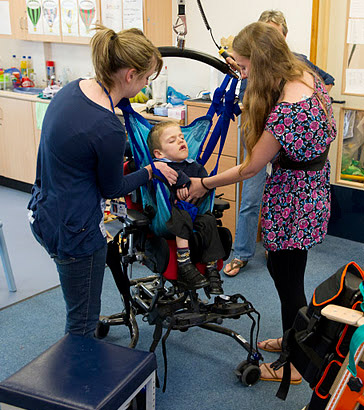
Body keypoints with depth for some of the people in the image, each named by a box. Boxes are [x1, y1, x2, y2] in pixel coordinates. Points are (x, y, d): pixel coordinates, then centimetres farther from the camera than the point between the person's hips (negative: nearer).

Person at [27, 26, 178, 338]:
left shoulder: (74, 88, -2)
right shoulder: (108, 129, -29)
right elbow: (112, 189, -12)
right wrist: (151, 170, 3)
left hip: (43, 212, 10)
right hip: (74, 230, -10)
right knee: (82, 323, 11)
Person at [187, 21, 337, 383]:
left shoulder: (284, 111, -31)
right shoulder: (307, 75, -3)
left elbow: (250, 168, -20)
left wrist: (204, 184, -5)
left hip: (293, 196, -10)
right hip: (313, 186, 10)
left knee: (289, 279, 6)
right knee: (279, 265, 23)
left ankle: (293, 367, 26)